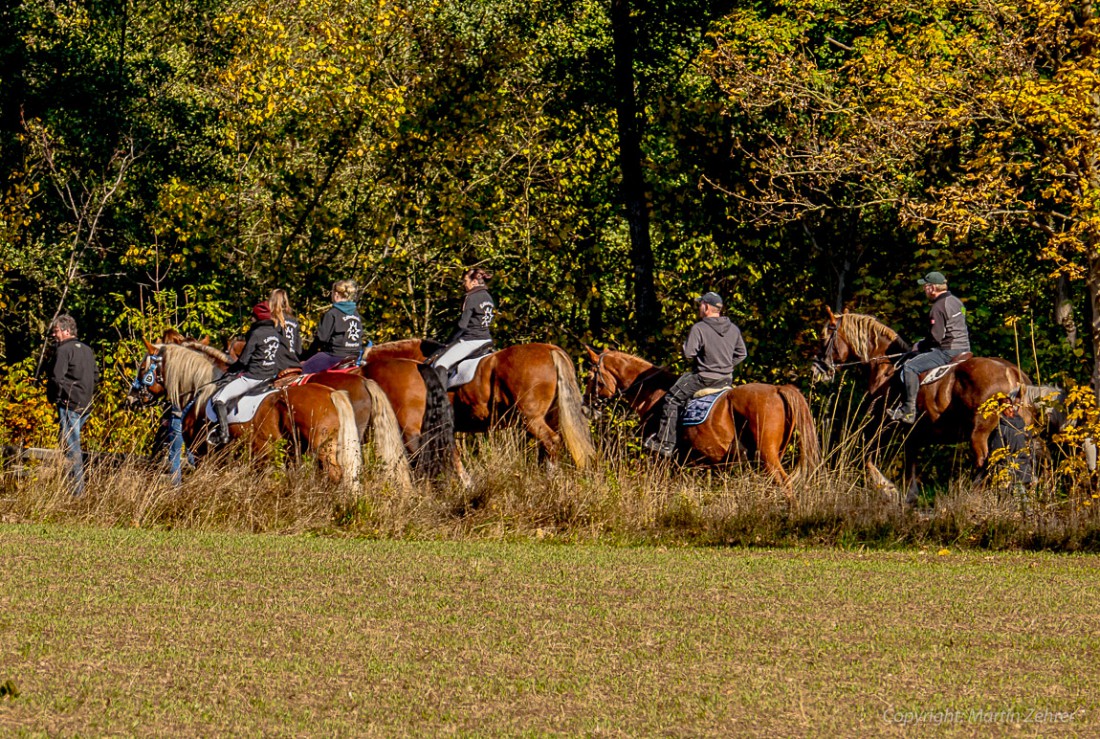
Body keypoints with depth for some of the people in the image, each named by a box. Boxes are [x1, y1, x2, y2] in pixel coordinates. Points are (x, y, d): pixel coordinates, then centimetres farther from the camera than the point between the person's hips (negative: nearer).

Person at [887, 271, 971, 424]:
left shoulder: (939, 307, -17)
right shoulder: (956, 301, 15)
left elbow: (936, 337, -21)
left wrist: (919, 346, -2)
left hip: (948, 352, -11)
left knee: (910, 367, -14)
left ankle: (909, 410, -17)